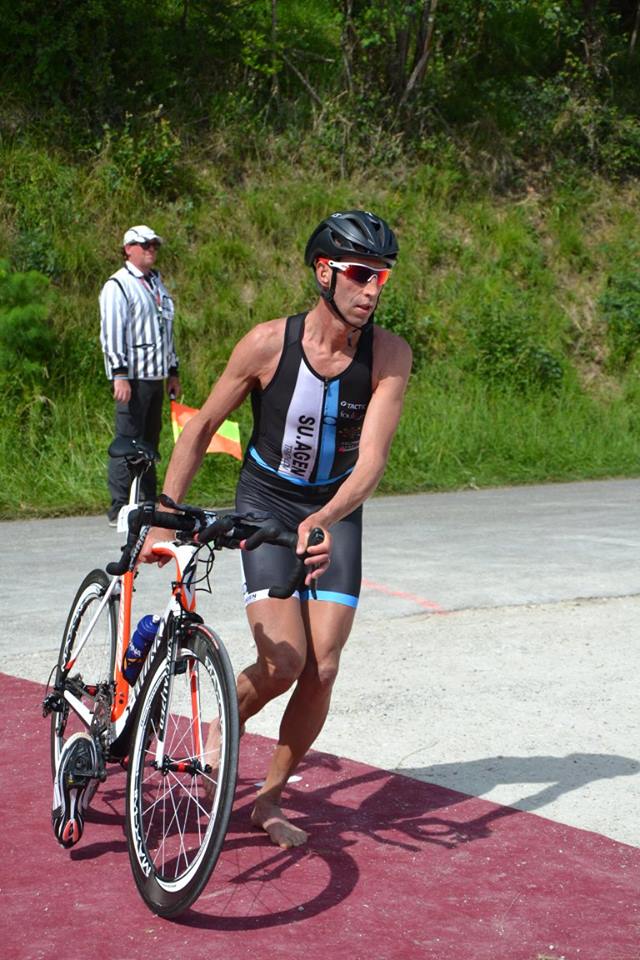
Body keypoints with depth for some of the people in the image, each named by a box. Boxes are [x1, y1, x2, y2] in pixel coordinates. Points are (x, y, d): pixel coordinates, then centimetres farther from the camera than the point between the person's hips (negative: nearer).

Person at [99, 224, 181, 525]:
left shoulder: (157, 282, 20)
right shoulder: (118, 286, -6)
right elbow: (111, 332, -13)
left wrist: (172, 371, 23)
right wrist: (119, 374, -21)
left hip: (156, 376, 8)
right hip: (133, 376, -8)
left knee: (150, 441, 11)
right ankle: (119, 509, -6)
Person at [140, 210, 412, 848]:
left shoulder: (389, 355, -17)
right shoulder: (268, 343, -19)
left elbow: (371, 459, -24)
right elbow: (201, 428, -7)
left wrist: (324, 519, -43)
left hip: (335, 511, 2)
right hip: (265, 501, -2)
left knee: (322, 670, -6)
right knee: (283, 661, -17)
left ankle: (270, 798, 14)